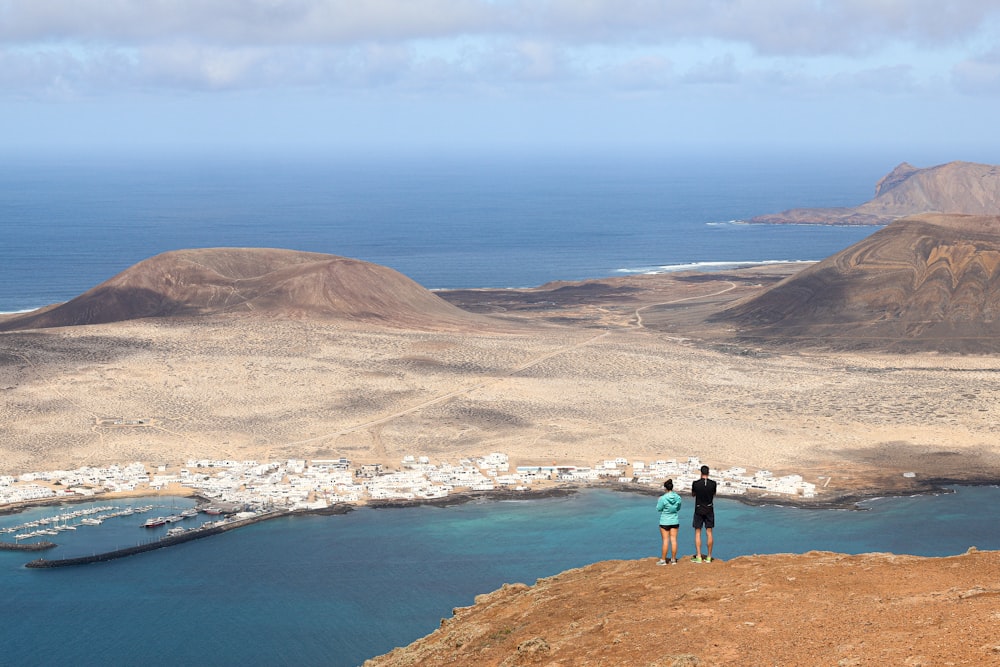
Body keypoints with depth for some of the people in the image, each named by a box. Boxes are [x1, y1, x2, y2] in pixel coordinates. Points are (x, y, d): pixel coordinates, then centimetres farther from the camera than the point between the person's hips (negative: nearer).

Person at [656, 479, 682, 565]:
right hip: (675, 521, 4)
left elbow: (658, 509, -7)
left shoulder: (663, 498, -17)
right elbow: (678, 508, 8)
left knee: (665, 540, 1)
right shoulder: (678, 498, -4)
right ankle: (673, 559, 13)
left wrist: (658, 502, 10)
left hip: (665, 521, -4)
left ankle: (663, 560, 6)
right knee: (673, 539, 8)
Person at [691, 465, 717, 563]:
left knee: (697, 533, 4)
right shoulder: (713, 483, -7)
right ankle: (709, 557, 10)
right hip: (709, 510, 2)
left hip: (699, 510, -2)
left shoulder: (696, 483, -11)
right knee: (709, 533, 7)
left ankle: (698, 557, 0)